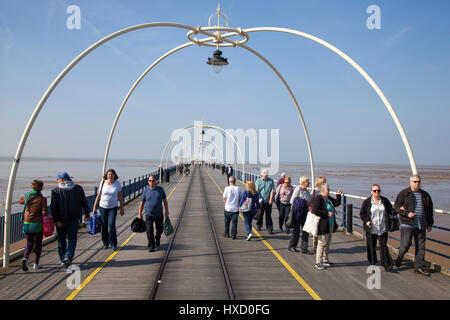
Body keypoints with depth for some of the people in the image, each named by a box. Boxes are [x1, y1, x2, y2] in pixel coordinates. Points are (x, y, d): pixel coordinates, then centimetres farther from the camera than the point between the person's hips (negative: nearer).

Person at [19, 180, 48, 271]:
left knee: (29, 244, 15)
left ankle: (25, 258, -12)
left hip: (27, 224, 3)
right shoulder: (42, 199, -14)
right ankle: (36, 263, 18)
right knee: (38, 244, 16)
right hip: (38, 225, -3)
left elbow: (21, 201, 21)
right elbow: (44, 213, -17)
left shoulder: (26, 196, -3)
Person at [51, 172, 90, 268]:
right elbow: (84, 203, 6)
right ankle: (68, 257, -10)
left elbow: (54, 207, -11)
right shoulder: (78, 188, 1)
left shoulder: (56, 190, -5)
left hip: (61, 220, -1)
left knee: (61, 240, 13)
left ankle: (63, 259, 18)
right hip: (74, 219, 1)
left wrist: (56, 220, -11)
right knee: (72, 239, 8)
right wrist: (87, 214, 17)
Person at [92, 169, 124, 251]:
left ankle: (113, 244, -1)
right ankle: (105, 243, 21)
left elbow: (120, 196, 4)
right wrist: (94, 206, 4)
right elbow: (98, 195, 5)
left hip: (113, 207, -1)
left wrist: (122, 208, 4)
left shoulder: (117, 183, -3)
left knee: (111, 225, -12)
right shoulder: (103, 183, -2)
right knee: (104, 226, 5)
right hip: (103, 207, 1)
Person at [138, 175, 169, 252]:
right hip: (149, 215, -1)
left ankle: (157, 243, 37)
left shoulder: (160, 189, -1)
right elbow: (142, 203, 6)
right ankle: (151, 246, 4)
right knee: (149, 230, -8)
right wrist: (139, 213, 7)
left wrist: (166, 210, 4)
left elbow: (165, 200, 6)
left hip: (159, 214, 1)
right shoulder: (146, 191, -2)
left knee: (159, 230, 12)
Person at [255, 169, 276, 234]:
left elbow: (272, 190, -1)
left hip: (268, 201, 0)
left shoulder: (271, 181, 1)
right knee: (260, 214, 11)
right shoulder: (258, 181, 1)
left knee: (268, 215, 1)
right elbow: (256, 190, -3)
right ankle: (259, 226, 31)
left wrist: (271, 199, -8)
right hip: (260, 201, 0)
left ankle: (270, 229, 4)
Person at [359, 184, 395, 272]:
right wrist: (366, 221, -14)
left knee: (383, 246, -2)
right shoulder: (367, 202, -1)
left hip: (383, 229, 1)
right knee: (371, 247, 6)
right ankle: (373, 264, 20)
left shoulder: (385, 201, 6)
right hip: (371, 229, -1)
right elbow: (362, 213, 2)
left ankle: (386, 265, 1)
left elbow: (391, 211, 14)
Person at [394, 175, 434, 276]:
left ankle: (418, 267, 16)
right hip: (407, 225, -4)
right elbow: (396, 206, -3)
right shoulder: (404, 193, -2)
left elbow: (430, 210, 18)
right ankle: (400, 256, 22)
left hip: (421, 226, 4)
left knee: (421, 247, 6)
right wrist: (407, 213, -17)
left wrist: (429, 224, 14)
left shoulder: (425, 195, 12)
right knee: (405, 244, -8)